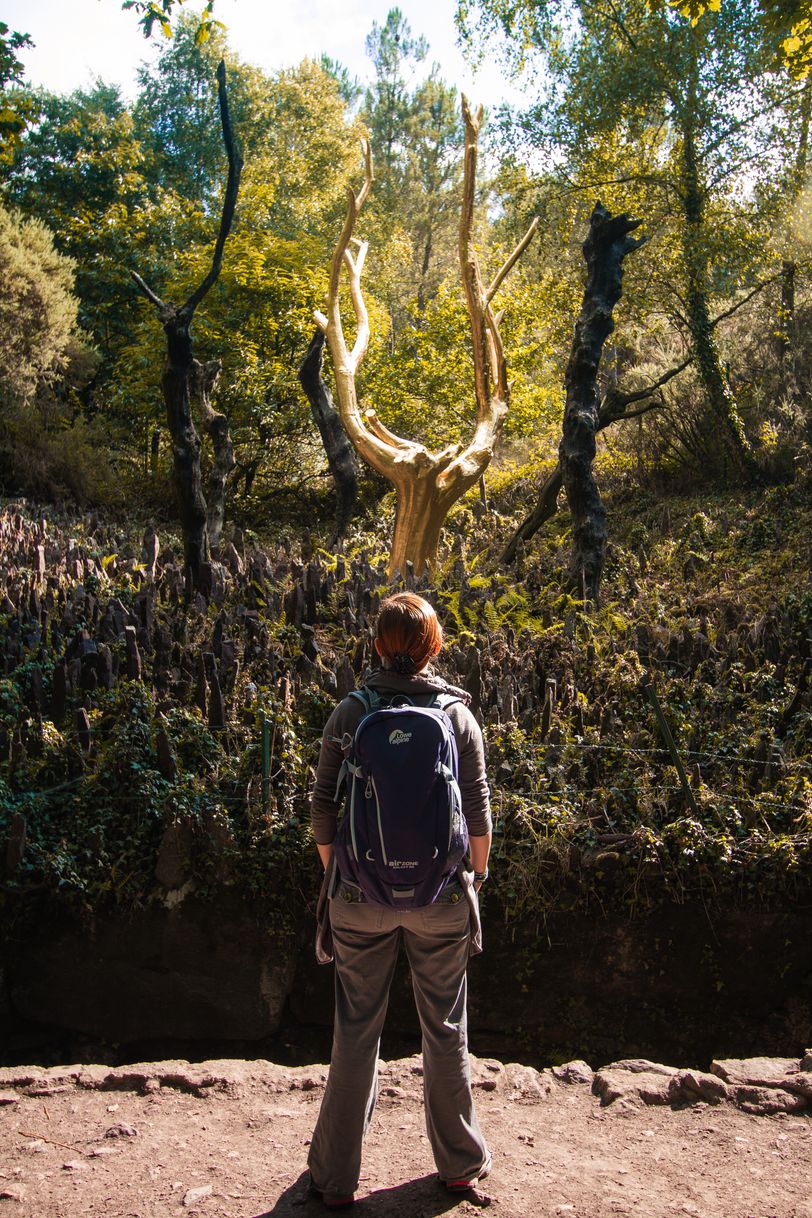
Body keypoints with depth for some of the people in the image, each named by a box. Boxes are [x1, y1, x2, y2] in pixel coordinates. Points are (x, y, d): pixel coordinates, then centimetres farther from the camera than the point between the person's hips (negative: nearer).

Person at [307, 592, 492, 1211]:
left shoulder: (348, 714, -5)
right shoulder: (457, 713, -6)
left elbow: (323, 811, -2)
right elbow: (478, 812, -5)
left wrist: (334, 878, 12)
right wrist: (477, 876, 11)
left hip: (361, 897, 0)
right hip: (441, 900, 0)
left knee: (356, 1031, 13)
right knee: (445, 1028, 17)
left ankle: (336, 1176, 26)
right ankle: (461, 1163, 34)